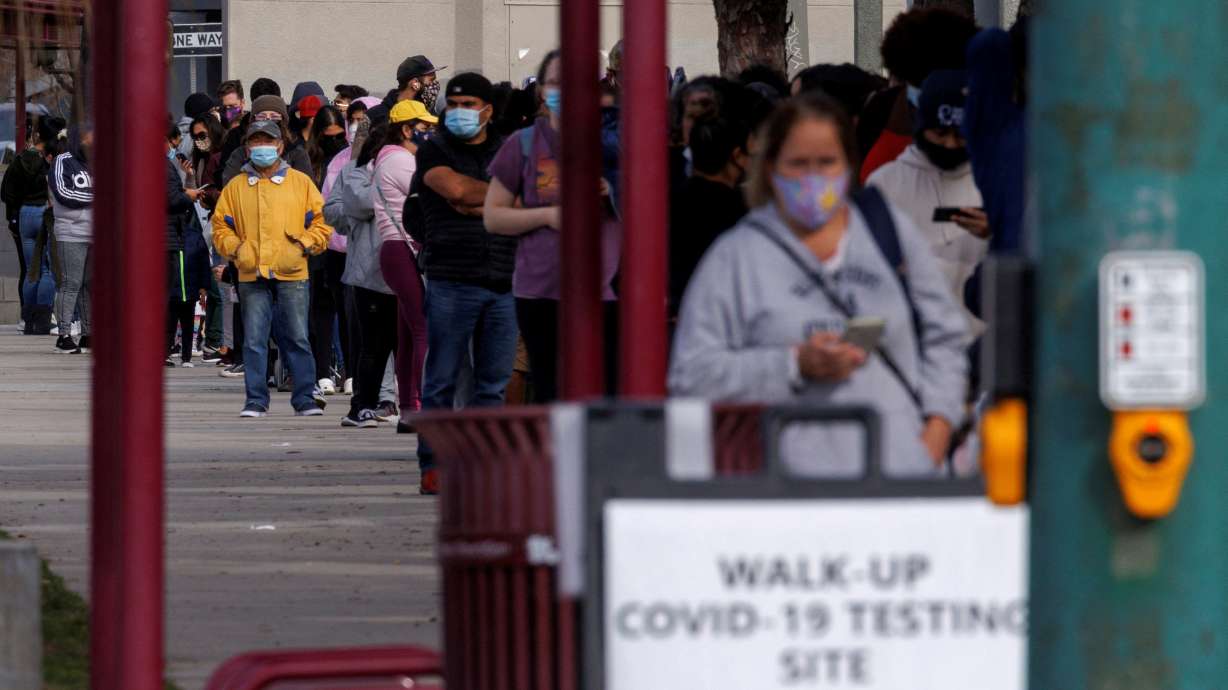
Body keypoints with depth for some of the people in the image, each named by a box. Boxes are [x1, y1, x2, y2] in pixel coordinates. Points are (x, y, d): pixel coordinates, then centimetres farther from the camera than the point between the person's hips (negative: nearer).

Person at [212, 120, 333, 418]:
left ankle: (305, 399, 5)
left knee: (297, 338, -1)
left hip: (291, 273, -1)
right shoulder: (236, 187, 12)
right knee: (254, 340, -1)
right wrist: (235, 249, -3)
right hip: (252, 275, 1)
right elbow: (221, 226, 15)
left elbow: (321, 222, 9)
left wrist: (304, 246, -5)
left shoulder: (301, 183, 9)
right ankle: (256, 401, 4)